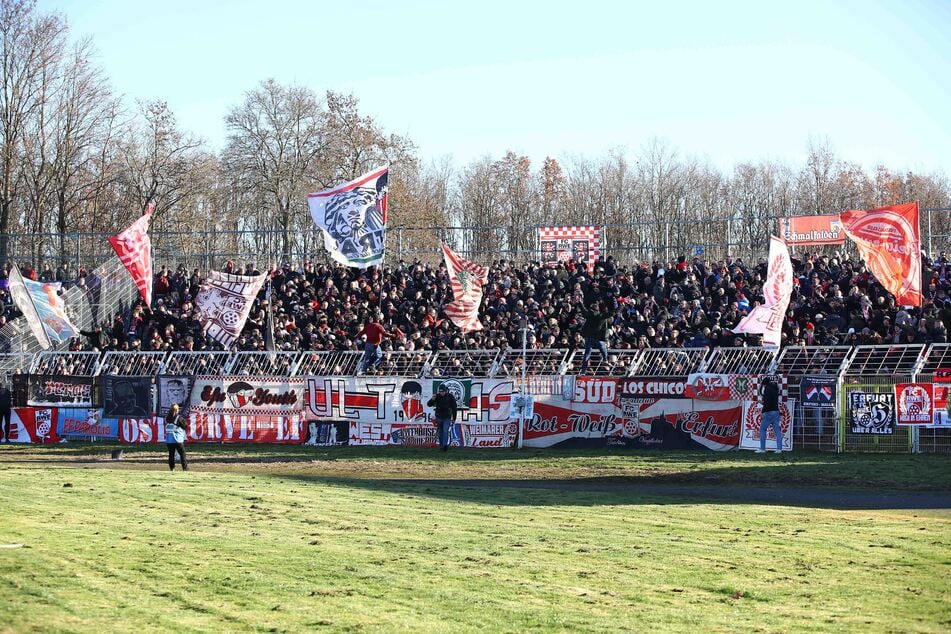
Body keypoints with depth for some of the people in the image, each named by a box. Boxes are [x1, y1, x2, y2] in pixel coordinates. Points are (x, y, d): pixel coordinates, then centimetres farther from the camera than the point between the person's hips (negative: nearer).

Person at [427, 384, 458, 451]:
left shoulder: (450, 397, -9)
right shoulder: (437, 396, -6)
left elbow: (454, 408, -1)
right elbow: (429, 404, -6)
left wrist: (454, 418, 0)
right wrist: (432, 399, -28)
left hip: (447, 418, -3)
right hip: (439, 417, 3)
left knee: (445, 431, -17)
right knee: (440, 432, 10)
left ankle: (445, 445, -24)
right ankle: (441, 445, 21)